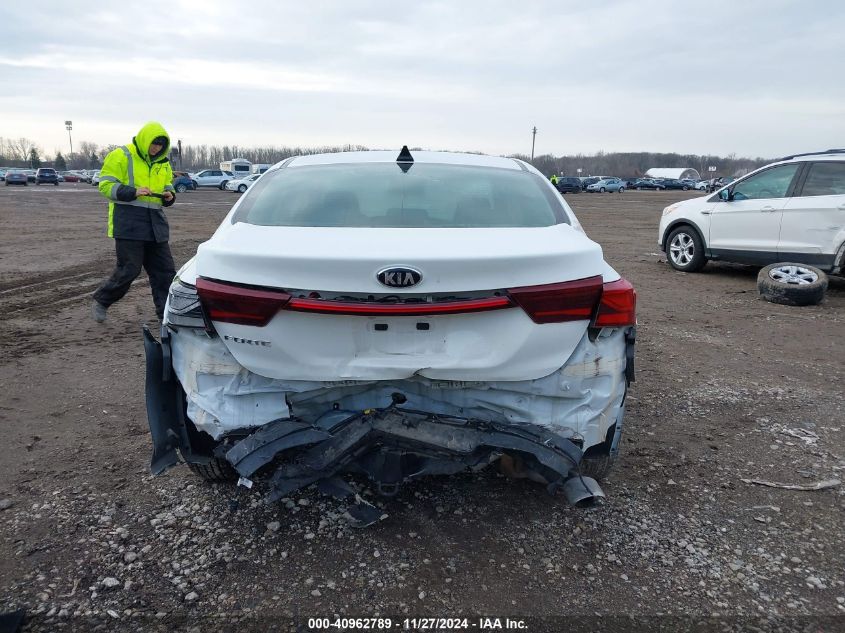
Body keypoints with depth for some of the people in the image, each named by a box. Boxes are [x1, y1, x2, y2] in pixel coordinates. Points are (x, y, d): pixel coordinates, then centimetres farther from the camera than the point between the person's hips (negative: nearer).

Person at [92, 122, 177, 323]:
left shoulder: (163, 163, 14)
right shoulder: (121, 156, -4)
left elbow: (168, 186, 25)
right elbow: (106, 185, -7)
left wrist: (169, 195, 0)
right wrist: (133, 192, -22)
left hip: (155, 222, 6)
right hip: (128, 221, -6)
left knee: (164, 270, 3)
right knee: (128, 270, -5)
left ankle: (167, 313, 10)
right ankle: (101, 300, 19)